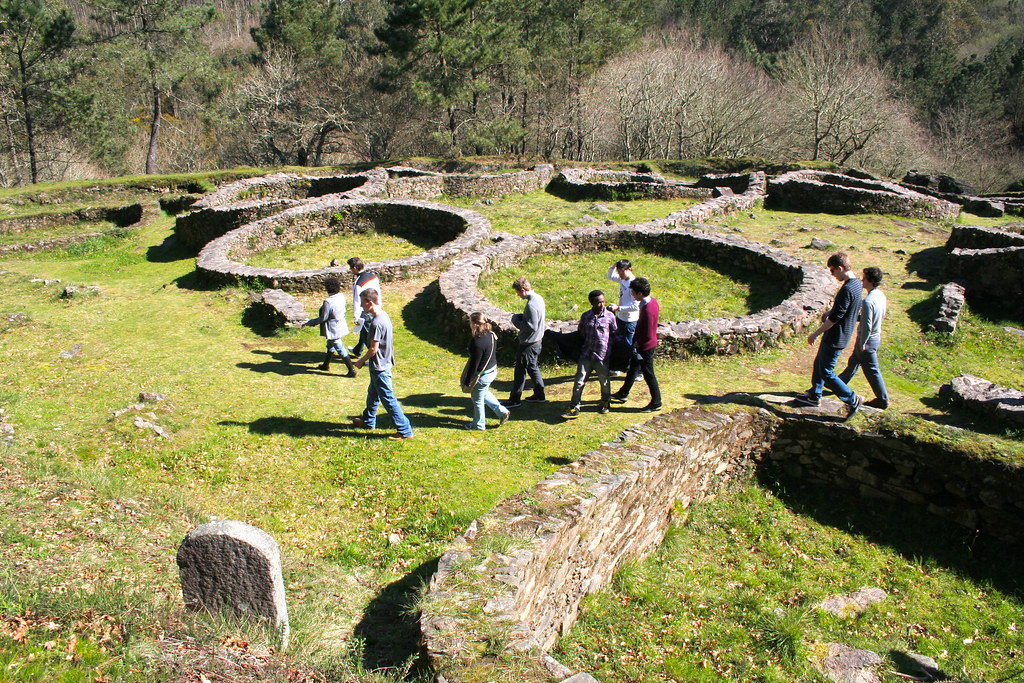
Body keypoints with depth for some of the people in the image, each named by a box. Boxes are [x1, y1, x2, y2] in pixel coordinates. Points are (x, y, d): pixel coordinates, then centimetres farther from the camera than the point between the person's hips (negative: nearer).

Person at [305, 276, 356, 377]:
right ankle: (326, 365, 44)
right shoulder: (341, 296, -4)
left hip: (333, 330, -9)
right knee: (330, 345, 26)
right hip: (341, 326, 9)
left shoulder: (328, 302, -28)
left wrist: (310, 322, -9)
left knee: (340, 350, 1)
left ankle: (352, 371, 6)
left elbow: (323, 318, -21)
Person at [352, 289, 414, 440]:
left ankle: (405, 431, 2)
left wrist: (360, 361, -5)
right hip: (384, 363, 10)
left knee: (388, 399, -3)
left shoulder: (377, 323, -26)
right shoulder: (383, 315, 4)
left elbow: (373, 349, -22)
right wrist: (365, 360, 19)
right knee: (372, 393, 26)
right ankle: (368, 421, 44)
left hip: (380, 368, -10)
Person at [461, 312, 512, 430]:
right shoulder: (491, 335, -6)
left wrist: (466, 382, -13)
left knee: (477, 399, 15)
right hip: (493, 370, 8)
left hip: (483, 375, -8)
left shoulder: (478, 343, -32)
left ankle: (479, 424, 34)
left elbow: (474, 365, -25)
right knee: (484, 392, 32)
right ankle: (502, 411, 33)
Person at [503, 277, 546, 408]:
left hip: (528, 344, -10)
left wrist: (517, 321, -15)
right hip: (537, 341, 10)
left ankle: (515, 400, 11)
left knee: (520, 371, 2)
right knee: (533, 368, 21)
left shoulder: (531, 305, -27)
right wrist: (522, 317, 6)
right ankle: (539, 395, 30)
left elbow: (532, 327, -28)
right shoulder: (539, 298, 4)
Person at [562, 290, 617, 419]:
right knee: (579, 381, -3)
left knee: (604, 381, 13)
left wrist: (611, 353, 7)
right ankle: (574, 408, 2)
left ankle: (605, 402, 38)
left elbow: (614, 334, 7)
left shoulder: (610, 316, -3)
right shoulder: (585, 316, 3)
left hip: (602, 356, -2)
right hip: (586, 355, 2)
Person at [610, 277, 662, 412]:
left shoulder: (647, 310, -31)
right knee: (633, 368, 23)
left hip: (646, 346, -10)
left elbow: (647, 335, -30)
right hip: (643, 344, 10)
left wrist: (637, 343, -12)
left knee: (648, 374, 5)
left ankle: (656, 403, 20)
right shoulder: (652, 300, -3)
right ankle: (623, 394, 41)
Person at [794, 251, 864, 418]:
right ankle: (815, 395, 36)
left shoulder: (847, 289, -27)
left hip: (836, 338, -10)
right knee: (819, 363, 22)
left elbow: (835, 317, -25)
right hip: (836, 335, 10)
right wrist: (830, 312, 7)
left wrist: (816, 334, -17)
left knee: (826, 373, 0)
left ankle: (852, 400, 9)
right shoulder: (856, 283, 3)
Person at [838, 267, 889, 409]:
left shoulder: (868, 301, -29)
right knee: (854, 362, 24)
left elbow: (867, 326, -28)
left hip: (867, 340, -9)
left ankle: (883, 399, 14)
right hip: (876, 336, 9)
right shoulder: (881, 295, 0)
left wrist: (862, 344, -17)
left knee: (871, 370, 4)